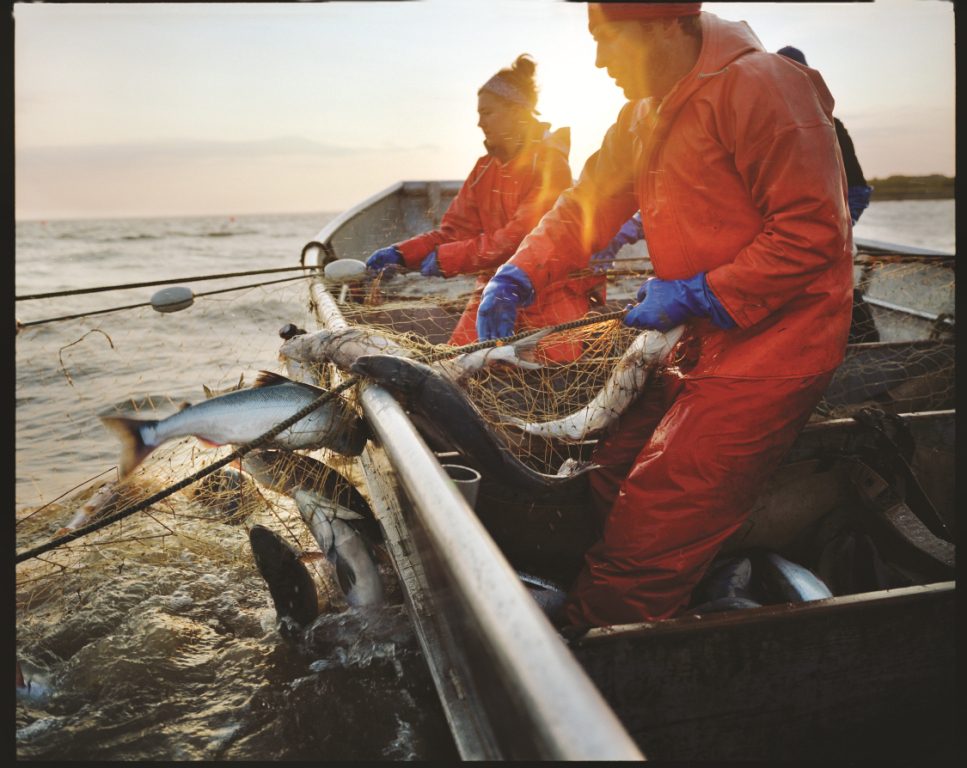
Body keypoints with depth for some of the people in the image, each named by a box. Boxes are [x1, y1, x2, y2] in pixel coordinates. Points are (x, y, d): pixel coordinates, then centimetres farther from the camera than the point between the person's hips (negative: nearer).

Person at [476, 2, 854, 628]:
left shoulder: (758, 88, -16)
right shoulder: (646, 113, 13)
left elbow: (813, 233, -19)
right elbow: (587, 205, 14)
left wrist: (697, 295, -19)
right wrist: (518, 278, 0)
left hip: (770, 346, -9)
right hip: (703, 341, 9)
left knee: (653, 524, -10)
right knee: (610, 485, 6)